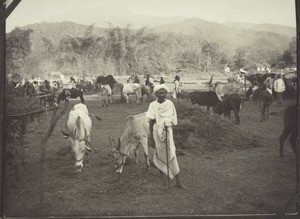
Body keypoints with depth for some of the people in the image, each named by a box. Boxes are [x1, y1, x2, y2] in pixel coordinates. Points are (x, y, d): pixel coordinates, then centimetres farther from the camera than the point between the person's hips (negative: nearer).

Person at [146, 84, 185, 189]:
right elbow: (151, 122, -2)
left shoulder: (170, 104, -3)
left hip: (168, 130, 0)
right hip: (157, 130, 0)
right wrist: (151, 137, -2)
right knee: (160, 152, 10)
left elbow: (174, 119, 5)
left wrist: (168, 121, -17)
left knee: (171, 153, -4)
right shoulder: (153, 105, -5)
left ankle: (178, 180, 1)